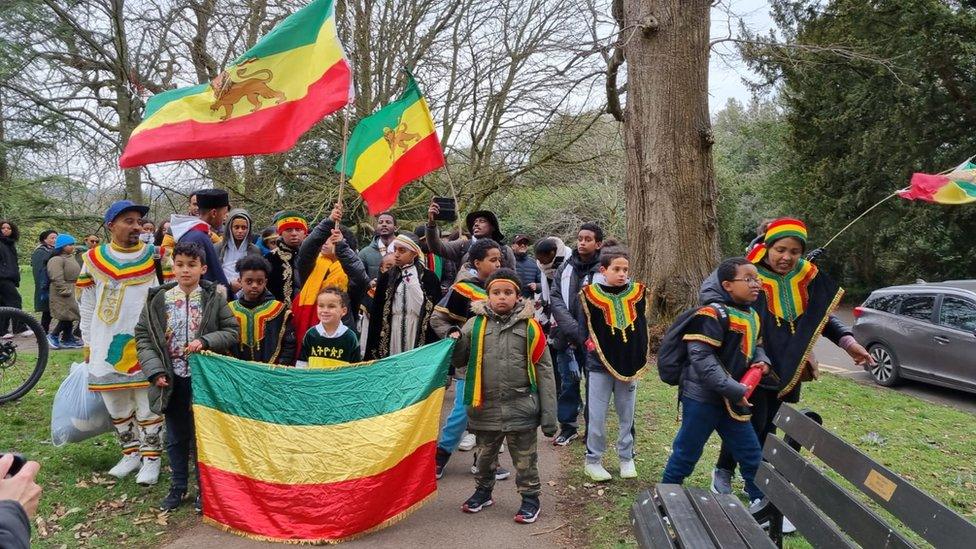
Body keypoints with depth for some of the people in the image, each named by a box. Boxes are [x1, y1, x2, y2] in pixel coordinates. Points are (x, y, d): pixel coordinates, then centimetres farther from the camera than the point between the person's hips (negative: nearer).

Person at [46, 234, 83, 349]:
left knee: (70, 317, 11)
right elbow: (57, 279, -22)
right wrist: (65, 291, -22)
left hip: (73, 291, 9)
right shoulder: (56, 260, -16)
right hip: (64, 294, -9)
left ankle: (67, 339, 17)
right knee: (66, 316, -10)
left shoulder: (71, 257, 15)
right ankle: (53, 336, 5)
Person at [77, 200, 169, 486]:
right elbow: (87, 305, 11)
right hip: (106, 344, 3)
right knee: (116, 405, 12)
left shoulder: (156, 257, -1)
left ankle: (151, 457, 11)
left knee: (148, 405, 1)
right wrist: (87, 344, 11)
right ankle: (131, 453, 27)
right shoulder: (93, 259, 5)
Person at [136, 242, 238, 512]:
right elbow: (143, 335, 3)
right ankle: (178, 487, 30)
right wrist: (154, 369, -7)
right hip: (172, 380, 2)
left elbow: (232, 332, -4)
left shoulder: (215, 297, -5)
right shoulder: (158, 299, 0)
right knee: (175, 437, 14)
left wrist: (205, 341, -20)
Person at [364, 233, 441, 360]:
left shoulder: (429, 277, 0)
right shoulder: (386, 277, 9)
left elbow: (428, 311, -5)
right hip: (392, 337, 2)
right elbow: (376, 314, 7)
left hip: (418, 337, -2)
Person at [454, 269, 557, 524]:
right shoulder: (475, 324, 0)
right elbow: (459, 362, 8)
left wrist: (548, 415, -5)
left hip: (521, 408, -2)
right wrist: (456, 345, -15)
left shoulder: (530, 326, -5)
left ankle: (530, 498, 30)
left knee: (525, 459, 11)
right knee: (485, 455, 21)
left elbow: (544, 371, -4)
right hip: (485, 407, 3)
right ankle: (483, 491, 43)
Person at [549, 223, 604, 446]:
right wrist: (571, 328, -15)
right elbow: (555, 299, -2)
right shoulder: (565, 268, 5)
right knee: (568, 384, 13)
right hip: (567, 339, 4)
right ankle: (568, 427, 28)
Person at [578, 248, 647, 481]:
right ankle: (593, 460, 19)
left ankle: (626, 457, 30)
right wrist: (591, 344, -12)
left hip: (630, 364, 3)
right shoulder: (590, 295, -9)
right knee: (597, 416, 3)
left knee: (627, 415, 14)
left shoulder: (637, 293, 0)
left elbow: (642, 327, 10)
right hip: (599, 366, -3)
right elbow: (583, 328, 2)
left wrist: (640, 357, 5)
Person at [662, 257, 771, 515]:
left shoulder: (753, 316, 9)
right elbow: (701, 357, -24)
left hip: (733, 401, 8)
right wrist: (735, 390, -25)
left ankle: (762, 503, 31)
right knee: (687, 453, 6)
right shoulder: (713, 314, -19)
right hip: (702, 397, -8)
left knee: (752, 454, 13)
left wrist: (761, 360, 2)